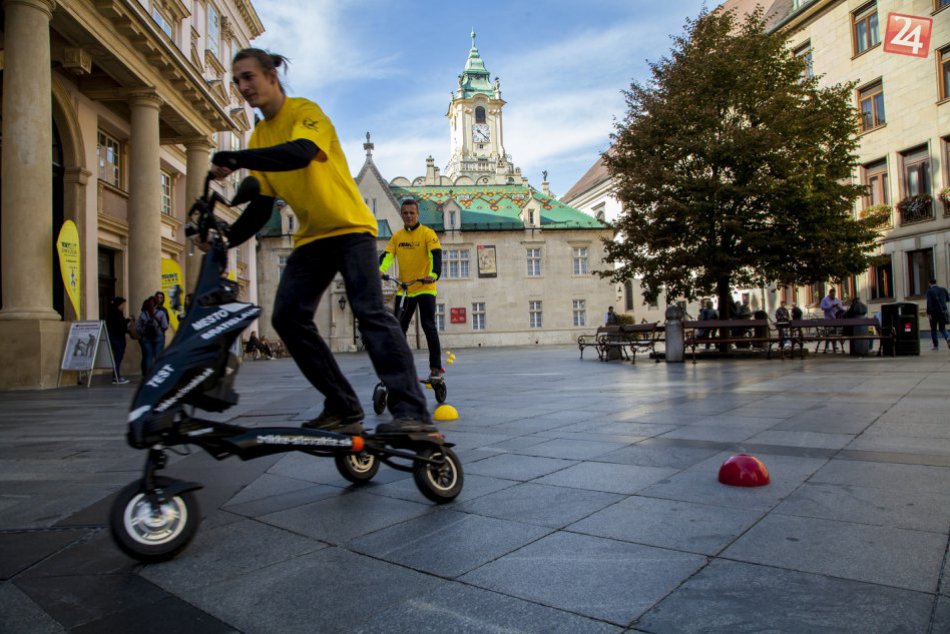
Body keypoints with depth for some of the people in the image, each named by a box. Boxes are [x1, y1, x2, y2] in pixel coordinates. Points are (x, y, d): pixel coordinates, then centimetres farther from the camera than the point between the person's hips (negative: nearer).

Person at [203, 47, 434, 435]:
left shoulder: (305, 112, -7)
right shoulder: (259, 140, 12)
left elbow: (301, 153, -30)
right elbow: (261, 205, 10)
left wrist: (236, 159, -33)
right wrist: (227, 238, -3)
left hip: (350, 228, -7)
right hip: (310, 239, 7)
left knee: (370, 312, -22)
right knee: (287, 317, -5)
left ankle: (412, 412, -25)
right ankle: (343, 409, 1)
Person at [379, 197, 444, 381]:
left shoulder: (427, 233, -4)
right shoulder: (397, 236, 9)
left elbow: (436, 255, -17)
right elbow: (387, 255, -2)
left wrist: (433, 274, -36)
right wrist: (379, 270, -23)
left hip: (425, 288, -4)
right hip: (403, 290, 5)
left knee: (429, 326, -9)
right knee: (398, 329, 5)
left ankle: (436, 368, -1)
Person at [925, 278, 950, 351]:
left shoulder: (929, 291, -8)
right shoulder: (943, 289, 6)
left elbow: (929, 302, -17)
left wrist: (928, 313, -19)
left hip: (934, 312, -3)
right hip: (943, 311, 3)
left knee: (933, 329, 10)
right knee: (942, 329, 12)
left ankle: (935, 345, 12)